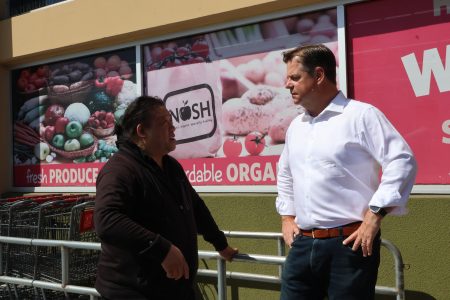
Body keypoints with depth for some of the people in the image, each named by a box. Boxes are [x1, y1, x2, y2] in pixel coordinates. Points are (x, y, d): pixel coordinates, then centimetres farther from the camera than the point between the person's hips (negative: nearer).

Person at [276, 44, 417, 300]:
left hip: (349, 244, -6)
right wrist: (287, 216, 18)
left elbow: (402, 162, -14)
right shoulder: (295, 126, 15)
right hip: (302, 245, 7)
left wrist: (374, 216, -17)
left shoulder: (361, 115, -7)